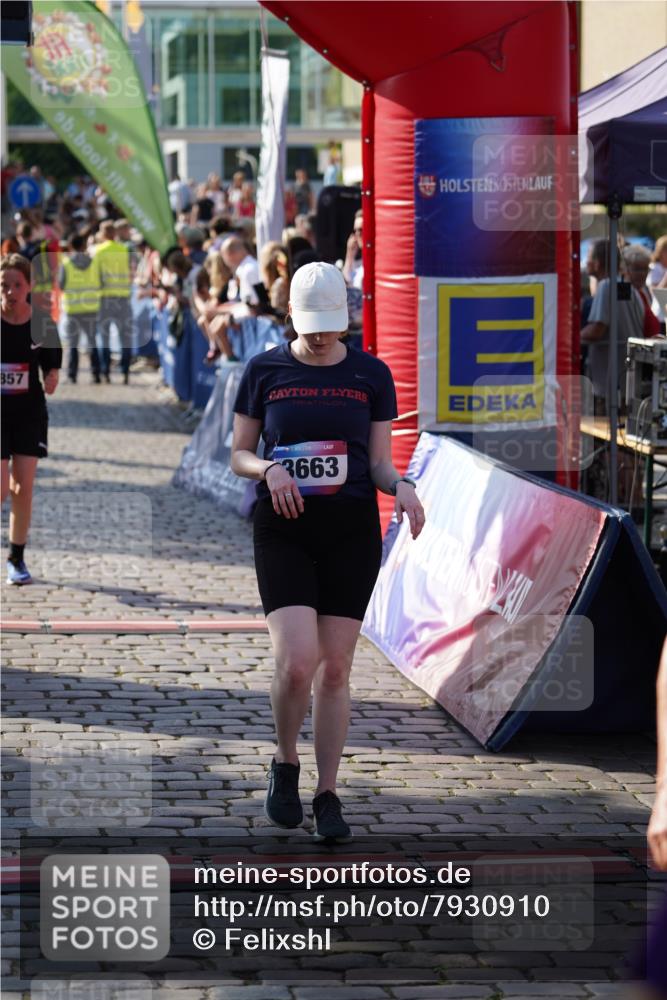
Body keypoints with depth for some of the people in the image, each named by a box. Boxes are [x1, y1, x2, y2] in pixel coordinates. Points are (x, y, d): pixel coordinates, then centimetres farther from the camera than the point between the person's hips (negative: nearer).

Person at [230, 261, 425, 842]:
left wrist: (400, 487, -15)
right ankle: (285, 766, 12)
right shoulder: (264, 371, 3)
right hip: (284, 530, -1)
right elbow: (239, 454, 8)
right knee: (297, 663, -15)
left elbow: (379, 463, 7)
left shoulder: (371, 375, 5)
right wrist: (268, 469, -14)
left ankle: (328, 796, 14)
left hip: (352, 532, 1)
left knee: (335, 670, 2)